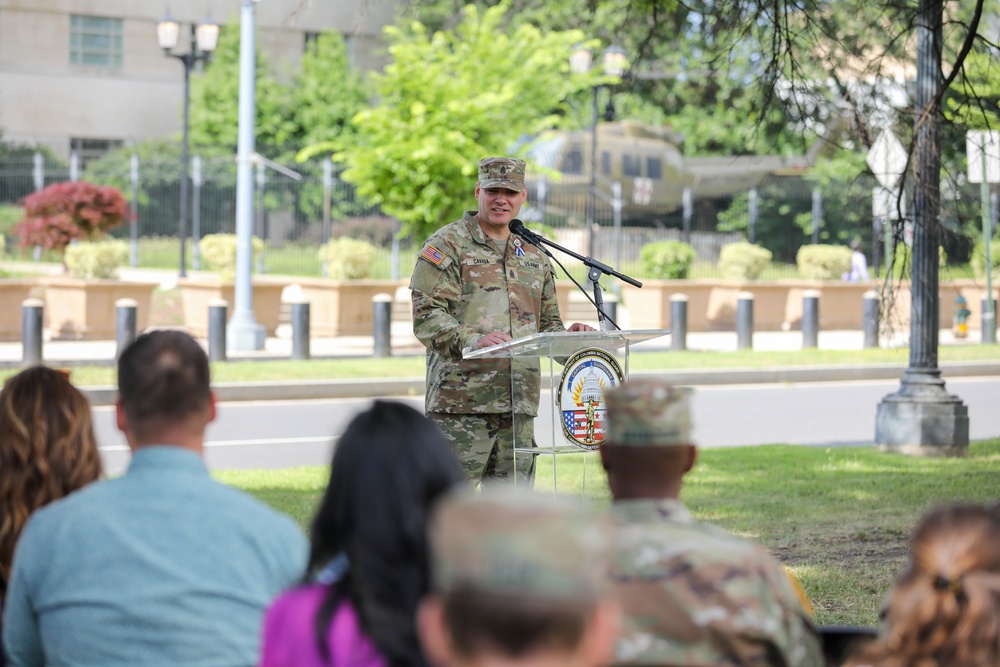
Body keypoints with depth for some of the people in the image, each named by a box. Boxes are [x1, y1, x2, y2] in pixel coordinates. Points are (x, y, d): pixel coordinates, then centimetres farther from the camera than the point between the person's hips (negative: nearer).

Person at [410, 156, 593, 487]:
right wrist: (472, 340, -27)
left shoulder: (534, 257, 20)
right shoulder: (447, 245, 0)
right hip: (461, 401, -6)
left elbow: (547, 323, 26)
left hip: (519, 407, 6)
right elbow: (427, 317, -10)